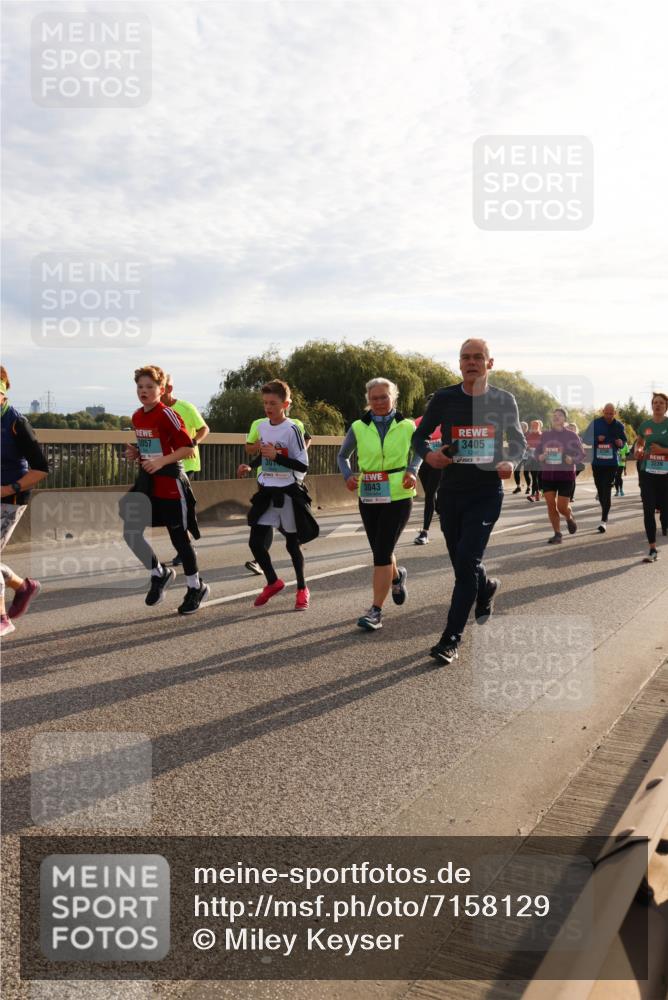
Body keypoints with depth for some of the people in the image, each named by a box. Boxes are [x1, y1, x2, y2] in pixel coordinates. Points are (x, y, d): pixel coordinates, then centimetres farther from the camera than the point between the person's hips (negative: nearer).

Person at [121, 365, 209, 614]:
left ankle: (196, 587, 21)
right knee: (130, 531, 0)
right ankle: (160, 574, 22)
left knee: (179, 536, 2)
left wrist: (162, 461, -24)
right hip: (146, 481, 7)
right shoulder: (137, 417, 9)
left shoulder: (166, 415, -14)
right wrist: (135, 454, 4)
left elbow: (188, 448, -16)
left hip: (169, 482, -7)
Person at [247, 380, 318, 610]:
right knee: (256, 541, -1)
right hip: (266, 492, 5)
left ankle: (302, 588, 26)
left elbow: (303, 465, -17)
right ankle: (273, 582, 22)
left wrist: (276, 456, -23)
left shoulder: (292, 429, -14)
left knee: (292, 543, 7)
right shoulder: (261, 426, 4)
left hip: (288, 493, -5)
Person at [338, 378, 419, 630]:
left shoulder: (407, 426, -1)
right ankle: (396, 576, 50)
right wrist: (347, 475, -8)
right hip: (368, 497, 3)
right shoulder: (358, 428, 0)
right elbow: (343, 456, 12)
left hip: (398, 496, -3)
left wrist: (412, 471, -6)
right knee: (379, 550, 14)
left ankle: (376, 611, -4)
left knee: (382, 552, -10)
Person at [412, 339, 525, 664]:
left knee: (466, 562, -13)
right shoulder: (444, 398, 0)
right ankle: (486, 587, 49)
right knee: (461, 562, 12)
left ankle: (451, 640, -5)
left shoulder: (504, 401, 0)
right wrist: (428, 454, -14)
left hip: (487, 493, -2)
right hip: (451, 492, 2)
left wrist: (511, 461, -12)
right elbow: (419, 435, 8)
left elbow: (518, 440, 11)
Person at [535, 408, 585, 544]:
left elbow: (581, 454, 1)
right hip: (547, 475, 3)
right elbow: (537, 452, 13)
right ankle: (557, 534, 9)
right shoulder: (544, 435, 6)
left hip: (566, 476, -3)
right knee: (551, 505, -3)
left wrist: (572, 459, -20)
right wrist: (540, 457, -10)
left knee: (562, 507, -5)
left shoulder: (571, 435, -3)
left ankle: (570, 518, 31)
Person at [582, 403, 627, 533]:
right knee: (600, 489, 12)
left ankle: (604, 520, -9)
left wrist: (621, 443, -11)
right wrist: (597, 439, -19)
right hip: (596, 462, 2)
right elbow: (585, 439, 0)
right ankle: (605, 512, 32)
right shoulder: (595, 423, -3)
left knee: (606, 491, -9)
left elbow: (624, 440, 12)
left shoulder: (619, 425, -1)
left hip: (611, 463, -1)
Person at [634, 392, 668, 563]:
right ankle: (653, 549, 3)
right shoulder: (645, 425, 6)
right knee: (648, 510, -3)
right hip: (648, 472, 3)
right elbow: (639, 442, 22)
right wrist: (637, 451, 1)